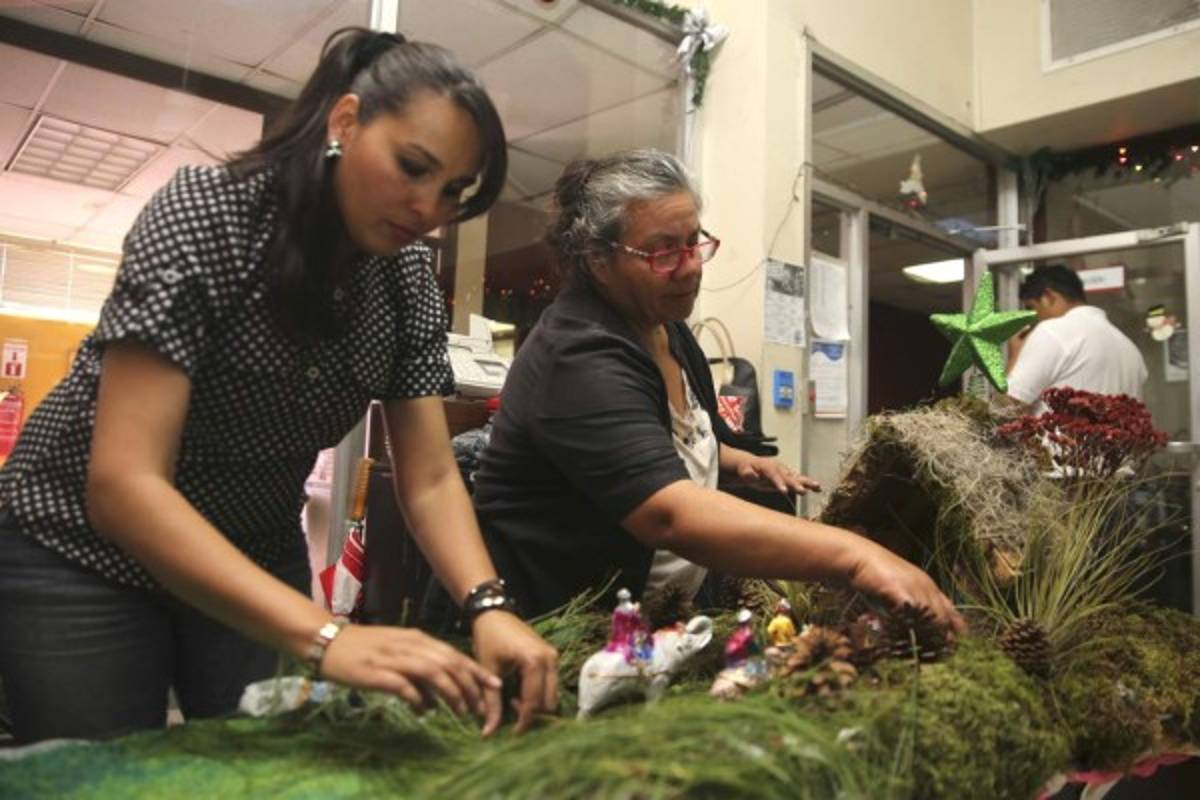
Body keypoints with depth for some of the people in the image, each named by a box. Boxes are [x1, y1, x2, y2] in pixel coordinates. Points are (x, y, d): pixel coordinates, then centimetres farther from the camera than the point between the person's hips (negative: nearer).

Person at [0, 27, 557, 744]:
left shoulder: (408, 278, -11)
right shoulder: (203, 214, -26)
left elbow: (430, 479, -13)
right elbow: (122, 484, -34)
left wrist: (489, 607, -33)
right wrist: (326, 638, -45)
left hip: (258, 559, 5)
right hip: (86, 551, -4)